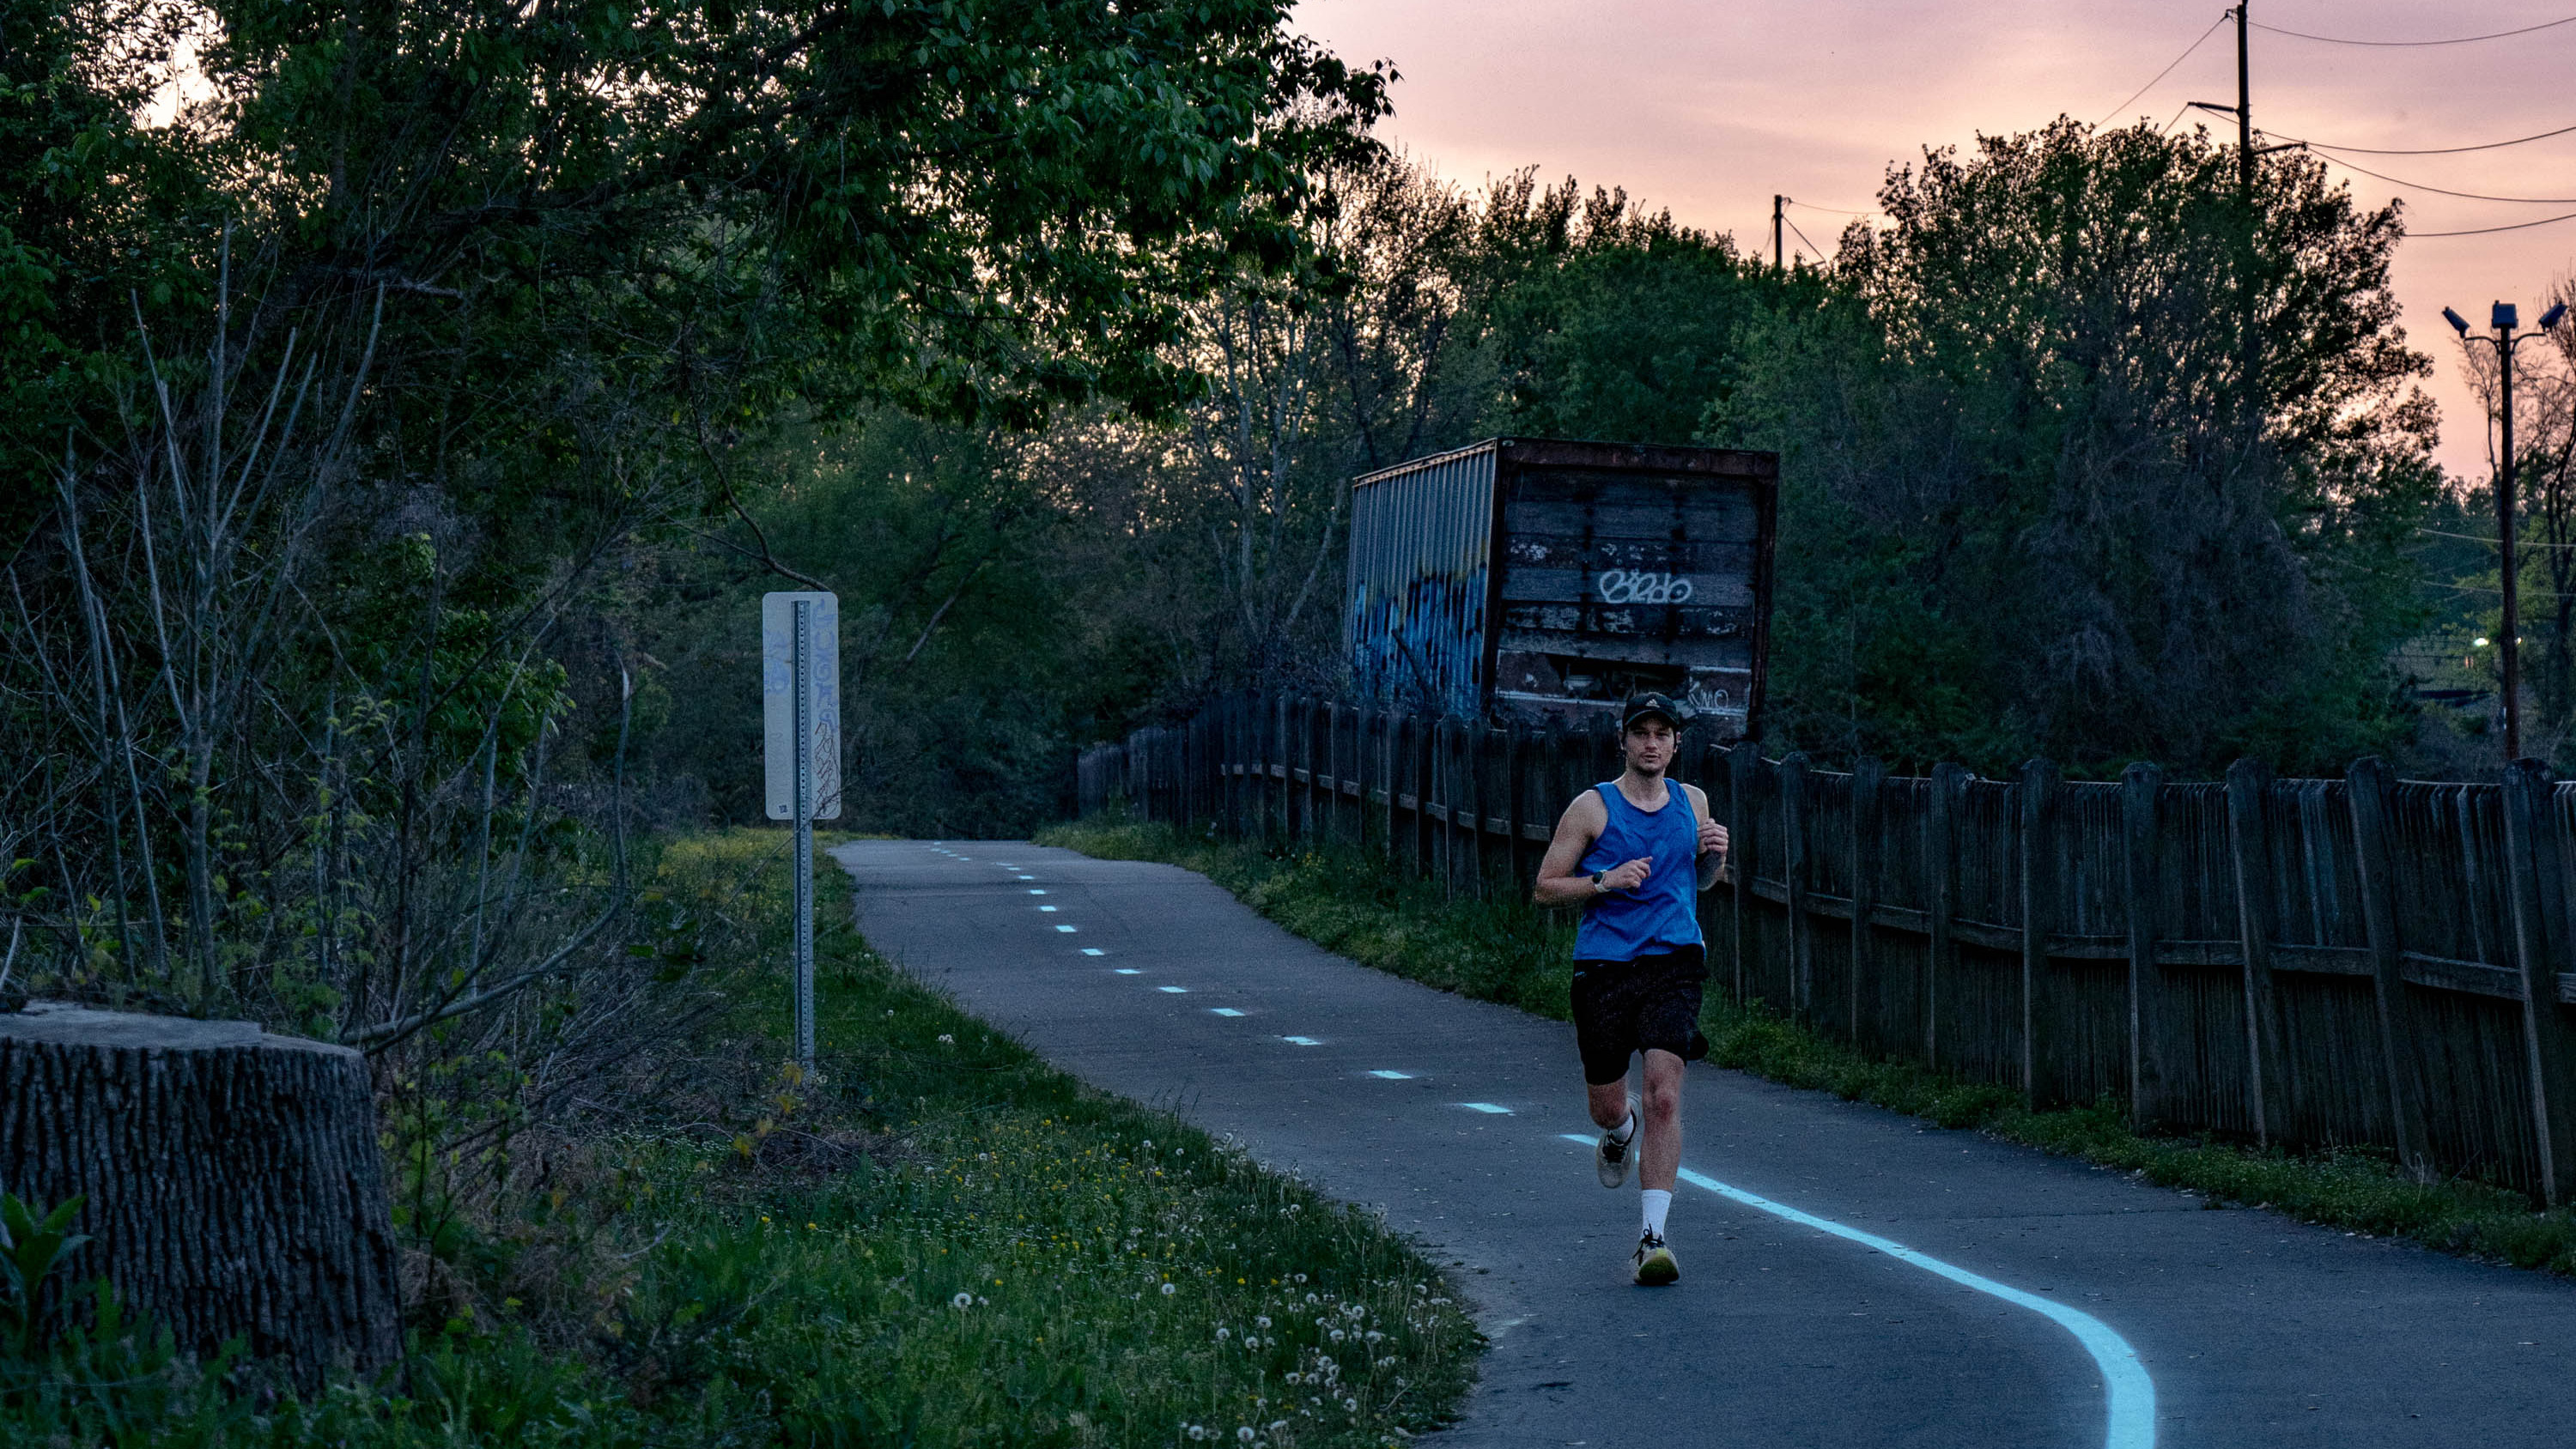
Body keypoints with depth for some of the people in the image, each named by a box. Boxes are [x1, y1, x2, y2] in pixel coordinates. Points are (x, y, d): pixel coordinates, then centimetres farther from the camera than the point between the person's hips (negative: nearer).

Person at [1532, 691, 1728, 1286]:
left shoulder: (1692, 802, 10)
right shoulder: (1593, 807, -1)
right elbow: (1544, 888, 0)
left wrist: (1715, 856, 3)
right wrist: (1605, 881, -15)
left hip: (1673, 964, 1)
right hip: (1604, 964, -1)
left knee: (1663, 1094, -16)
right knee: (1607, 1106, 9)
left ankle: (1653, 1236, -15)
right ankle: (1621, 1132, 49)